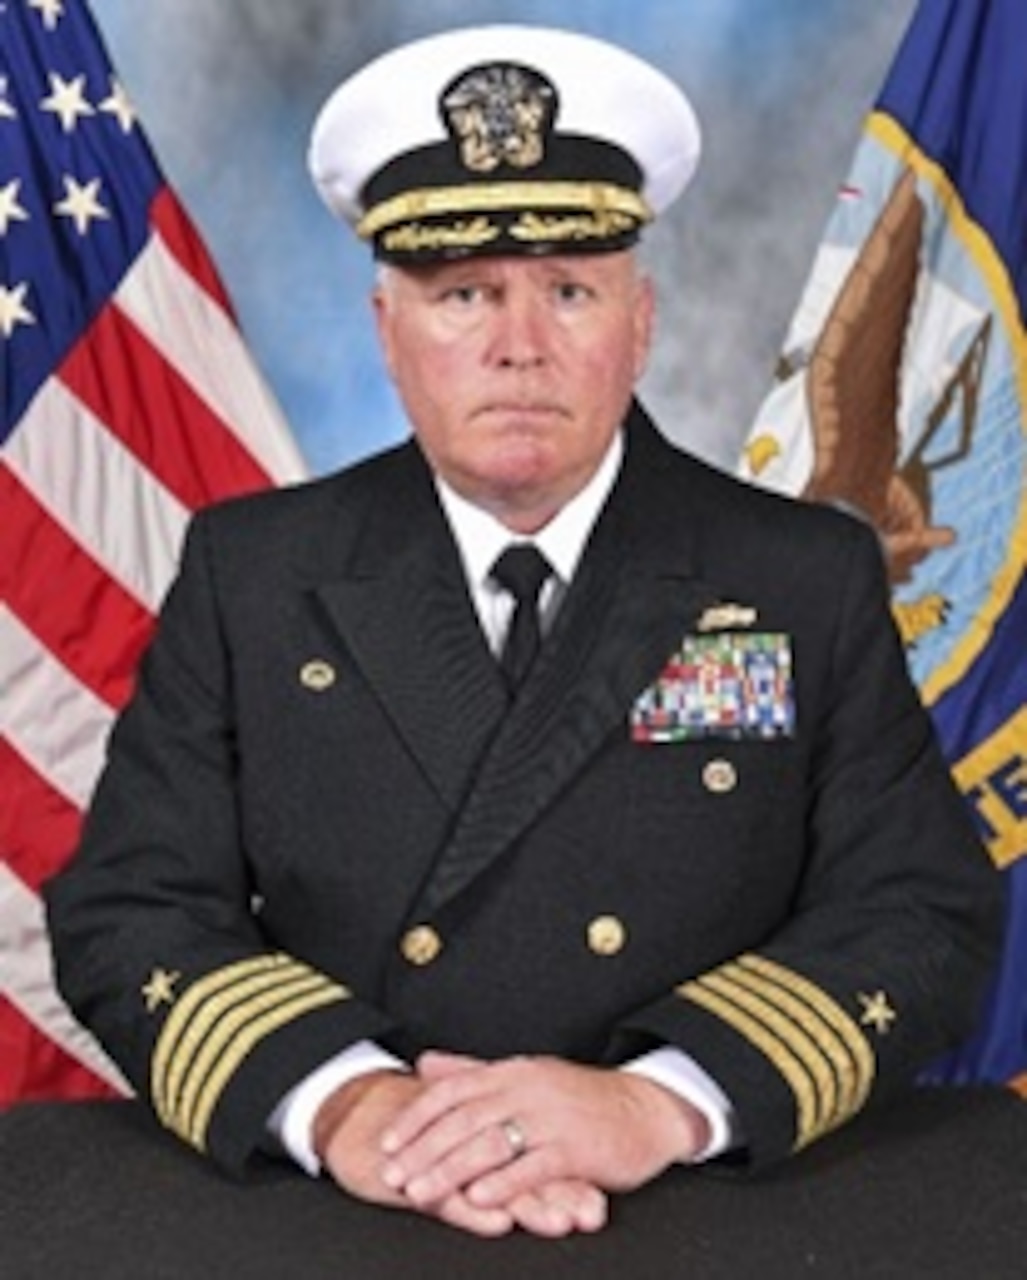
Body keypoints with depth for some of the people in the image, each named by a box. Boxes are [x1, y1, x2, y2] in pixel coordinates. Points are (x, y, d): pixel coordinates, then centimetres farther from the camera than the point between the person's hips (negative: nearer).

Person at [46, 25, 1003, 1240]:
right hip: (342, 1221, 1)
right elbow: (125, 907, -1)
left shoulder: (810, 579, 2)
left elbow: (924, 912, -3)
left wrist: (663, 1103, -18)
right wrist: (343, 1104, -18)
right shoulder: (249, 572, 4)